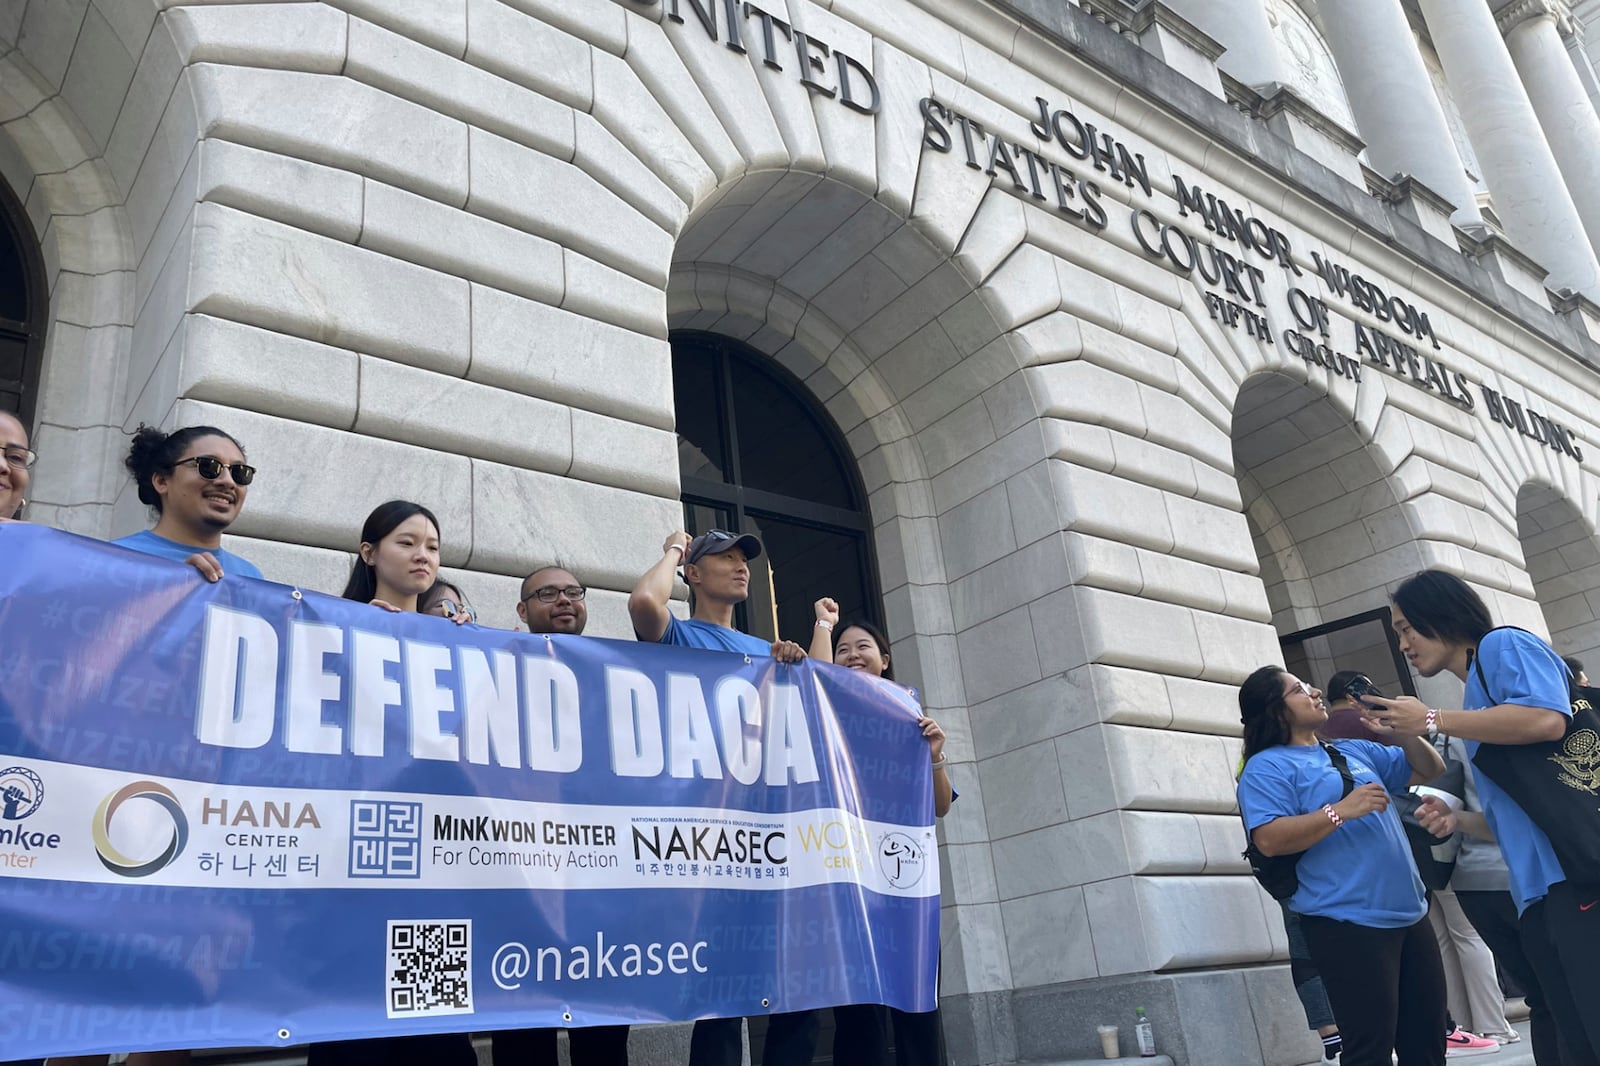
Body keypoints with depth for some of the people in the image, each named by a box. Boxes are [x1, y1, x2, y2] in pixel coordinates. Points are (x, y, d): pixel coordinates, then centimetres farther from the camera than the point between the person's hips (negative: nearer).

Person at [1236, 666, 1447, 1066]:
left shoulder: (1356, 750, 17)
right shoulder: (1267, 767, -6)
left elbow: (1430, 770, 24)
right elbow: (1269, 839, -19)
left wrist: (1407, 731, 5)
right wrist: (1340, 811, -22)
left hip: (1411, 916, 8)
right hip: (1348, 924, -8)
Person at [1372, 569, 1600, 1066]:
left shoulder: (1503, 645, 2)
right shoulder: (1479, 695, 28)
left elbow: (1546, 719, -19)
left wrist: (1433, 720, -11)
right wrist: (1458, 821, 13)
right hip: (1542, 890, 10)